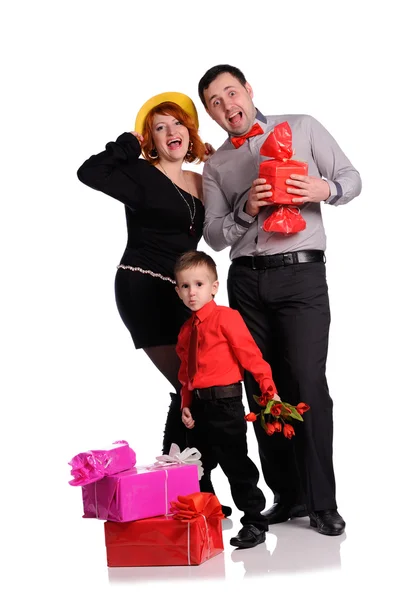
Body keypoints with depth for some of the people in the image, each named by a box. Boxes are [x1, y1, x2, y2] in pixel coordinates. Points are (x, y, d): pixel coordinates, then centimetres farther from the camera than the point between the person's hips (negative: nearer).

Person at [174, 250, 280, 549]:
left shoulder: (226, 317, -8)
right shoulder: (186, 330, 13)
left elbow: (250, 354, -12)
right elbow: (186, 372, 16)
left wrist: (268, 387, -15)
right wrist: (186, 404, 6)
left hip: (224, 403, -7)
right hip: (198, 407, 8)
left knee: (235, 463, -4)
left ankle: (254, 522, 7)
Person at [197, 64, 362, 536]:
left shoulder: (303, 128, 10)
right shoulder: (216, 165, 15)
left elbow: (351, 178, 9)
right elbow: (214, 236, 10)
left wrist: (325, 189, -13)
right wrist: (246, 210, -9)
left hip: (300, 272, -3)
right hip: (246, 280, 4)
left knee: (308, 384, -11)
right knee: (261, 390, 4)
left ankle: (321, 502, -1)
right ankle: (286, 496, 14)